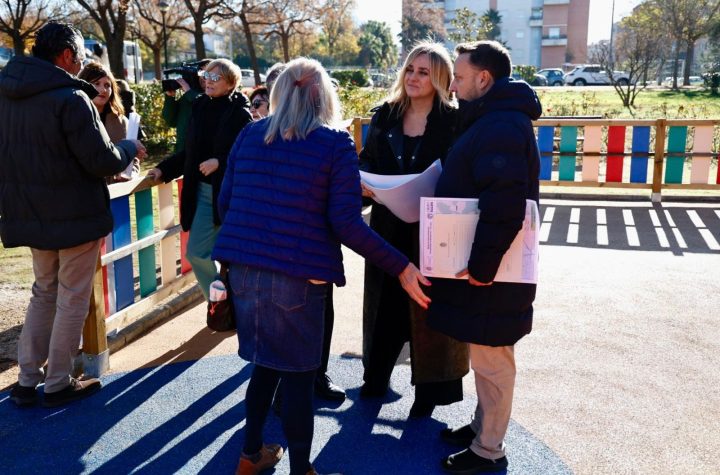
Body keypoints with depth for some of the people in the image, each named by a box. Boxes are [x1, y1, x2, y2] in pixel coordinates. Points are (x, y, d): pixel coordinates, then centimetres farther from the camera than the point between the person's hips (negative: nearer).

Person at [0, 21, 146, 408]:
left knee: (43, 293, 21)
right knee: (72, 299, 7)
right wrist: (130, 148, 0)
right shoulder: (70, 97, -20)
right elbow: (103, 161, -19)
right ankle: (58, 384, 16)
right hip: (75, 216, -7)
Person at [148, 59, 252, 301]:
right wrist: (164, 169, 8)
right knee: (196, 253, 7)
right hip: (203, 191, 6)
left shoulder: (239, 113, -9)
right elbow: (190, 153, 14)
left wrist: (220, 162, -22)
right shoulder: (200, 107, 7)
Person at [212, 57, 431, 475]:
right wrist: (402, 267, -7)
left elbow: (225, 204, 11)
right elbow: (346, 224, -13)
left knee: (266, 364, 22)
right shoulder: (336, 144, -5)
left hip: (245, 269, 5)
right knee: (298, 375, 8)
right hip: (297, 276, -5)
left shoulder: (249, 135, 8)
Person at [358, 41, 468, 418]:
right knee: (384, 299, 15)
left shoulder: (453, 121, -7)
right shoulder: (386, 115, 6)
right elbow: (367, 159, 10)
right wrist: (364, 181, -10)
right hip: (388, 225, 4)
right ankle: (377, 375, 33)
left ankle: (429, 387, 22)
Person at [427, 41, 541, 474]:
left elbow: (504, 203, -30)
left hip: (490, 271, -10)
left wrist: (482, 265, -24)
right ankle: (483, 426, 37)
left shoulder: (502, 125, -20)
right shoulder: (496, 120, 15)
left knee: (490, 358, 3)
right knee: (485, 356, 21)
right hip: (481, 262, 10)